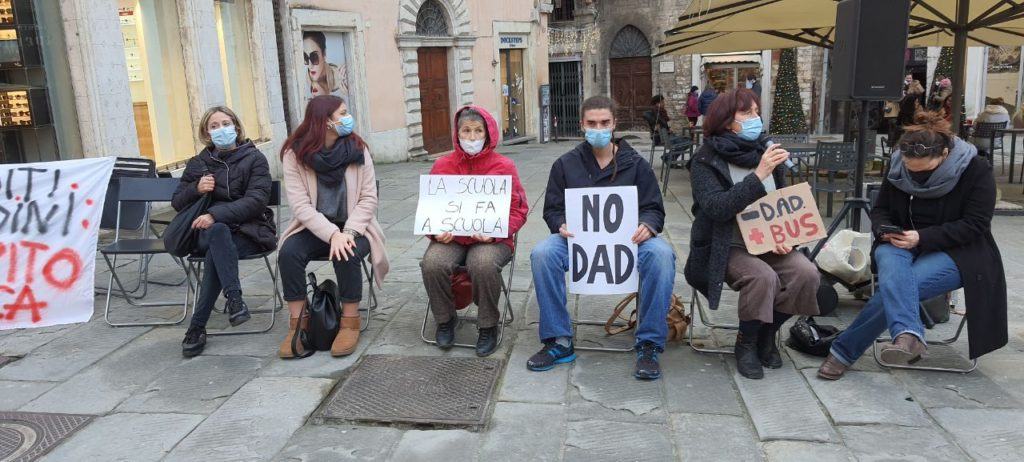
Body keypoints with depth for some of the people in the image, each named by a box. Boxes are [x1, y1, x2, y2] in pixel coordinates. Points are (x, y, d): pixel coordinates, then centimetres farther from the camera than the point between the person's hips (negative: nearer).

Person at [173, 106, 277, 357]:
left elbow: (257, 200, -10)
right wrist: (196, 189, -6)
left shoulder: (254, 158, 4)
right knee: (219, 232, -36)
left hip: (247, 229, -2)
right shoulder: (198, 163, 17)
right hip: (205, 231, 2)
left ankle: (197, 327, -29)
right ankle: (234, 297, -46)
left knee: (215, 254, -34)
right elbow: (177, 202, 18)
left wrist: (216, 214, -23)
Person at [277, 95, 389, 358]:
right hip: (313, 227, 1)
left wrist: (348, 232, -21)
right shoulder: (295, 154, -8)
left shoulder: (357, 149, -5)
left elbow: (368, 199, -7)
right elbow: (300, 206, -15)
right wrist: (332, 234, -28)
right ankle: (297, 324, -12)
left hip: (353, 226, 0)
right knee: (288, 253, -26)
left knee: (347, 254, -31)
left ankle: (350, 323, -14)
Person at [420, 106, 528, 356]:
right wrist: (437, 231, -9)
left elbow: (518, 210, 0)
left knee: (483, 264, -35)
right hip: (450, 238, 3)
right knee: (432, 263, -28)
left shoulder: (504, 165, 1)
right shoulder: (442, 165, 7)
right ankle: (446, 319, 2)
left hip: (491, 239, -2)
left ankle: (488, 326, -7)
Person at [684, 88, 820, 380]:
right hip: (728, 247, -5)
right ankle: (746, 344, -4)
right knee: (763, 277, -32)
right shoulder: (707, 160, -7)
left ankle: (767, 334, 5)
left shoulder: (767, 152, 9)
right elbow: (717, 207, -22)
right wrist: (759, 175, -26)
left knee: (806, 273, -21)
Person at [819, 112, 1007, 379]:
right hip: (902, 245, 3)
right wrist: (885, 230, -15)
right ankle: (908, 334, -55)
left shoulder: (977, 170, -8)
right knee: (892, 266, -37)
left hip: (956, 252, -3)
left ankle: (845, 351, -30)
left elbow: (974, 225, -13)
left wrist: (922, 237, -25)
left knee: (895, 286, -32)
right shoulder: (898, 169, 3)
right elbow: (880, 210, 10)